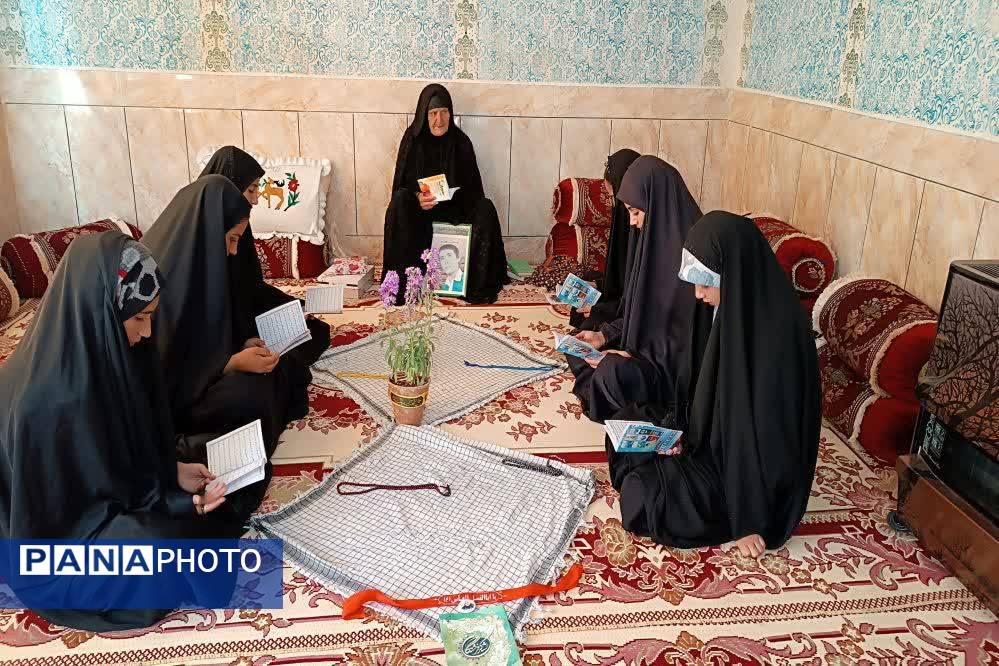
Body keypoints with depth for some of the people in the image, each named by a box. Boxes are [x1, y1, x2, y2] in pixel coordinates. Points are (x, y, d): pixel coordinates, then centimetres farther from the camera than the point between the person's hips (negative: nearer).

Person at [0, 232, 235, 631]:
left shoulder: (93, 351, -10)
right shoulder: (51, 398, -35)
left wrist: (175, 471, -8)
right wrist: (180, 504, -24)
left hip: (106, 497, 8)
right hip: (56, 540, -8)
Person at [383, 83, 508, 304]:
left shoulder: (461, 141, 0)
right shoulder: (413, 138, -4)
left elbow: (472, 186, 2)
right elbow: (402, 183, -4)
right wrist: (417, 197, -27)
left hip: (454, 206, 1)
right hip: (417, 205, -1)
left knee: (486, 209, -26)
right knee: (399, 202, -34)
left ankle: (479, 282, -18)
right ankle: (401, 281, -28)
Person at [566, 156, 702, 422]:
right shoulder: (654, 238, 3)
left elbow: (690, 333, -22)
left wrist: (639, 356, -22)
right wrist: (605, 334, 1)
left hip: (674, 368, -9)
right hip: (644, 347, 9)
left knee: (614, 372, -32)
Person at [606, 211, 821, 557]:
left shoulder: (777, 335, -31)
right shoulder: (726, 307, -6)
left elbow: (767, 433, -28)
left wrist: (750, 522, -22)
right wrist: (674, 427, -8)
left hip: (750, 470, -8)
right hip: (711, 431, 8)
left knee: (642, 498, -19)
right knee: (628, 421, 10)